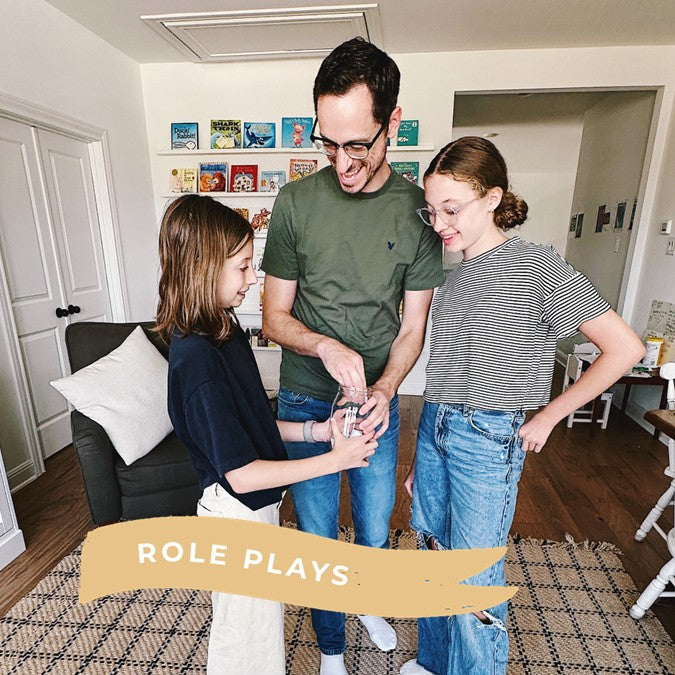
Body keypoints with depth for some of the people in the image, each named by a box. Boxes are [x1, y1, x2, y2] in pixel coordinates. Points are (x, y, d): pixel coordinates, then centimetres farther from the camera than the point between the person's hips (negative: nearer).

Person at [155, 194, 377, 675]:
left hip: (256, 509, 8)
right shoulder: (197, 359, -30)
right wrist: (334, 460, -21)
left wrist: (314, 430, -4)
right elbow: (242, 474, -26)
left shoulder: (225, 330, -2)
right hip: (236, 516, -8)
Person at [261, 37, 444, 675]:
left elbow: (413, 325, -3)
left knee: (375, 530, 21)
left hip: (378, 398, 1)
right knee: (318, 536, 15)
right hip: (305, 400, 0)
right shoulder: (296, 202, -8)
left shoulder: (419, 209, -7)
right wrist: (326, 346, -23)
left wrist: (385, 389, -19)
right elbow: (274, 316, -4)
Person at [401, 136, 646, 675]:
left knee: (474, 583, 5)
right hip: (435, 429, 7)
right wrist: (420, 460, 15)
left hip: (487, 440, -7)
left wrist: (548, 416, -6)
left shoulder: (535, 266, -10)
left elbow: (625, 347, -9)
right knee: (433, 554, 21)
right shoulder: (455, 276, 8)